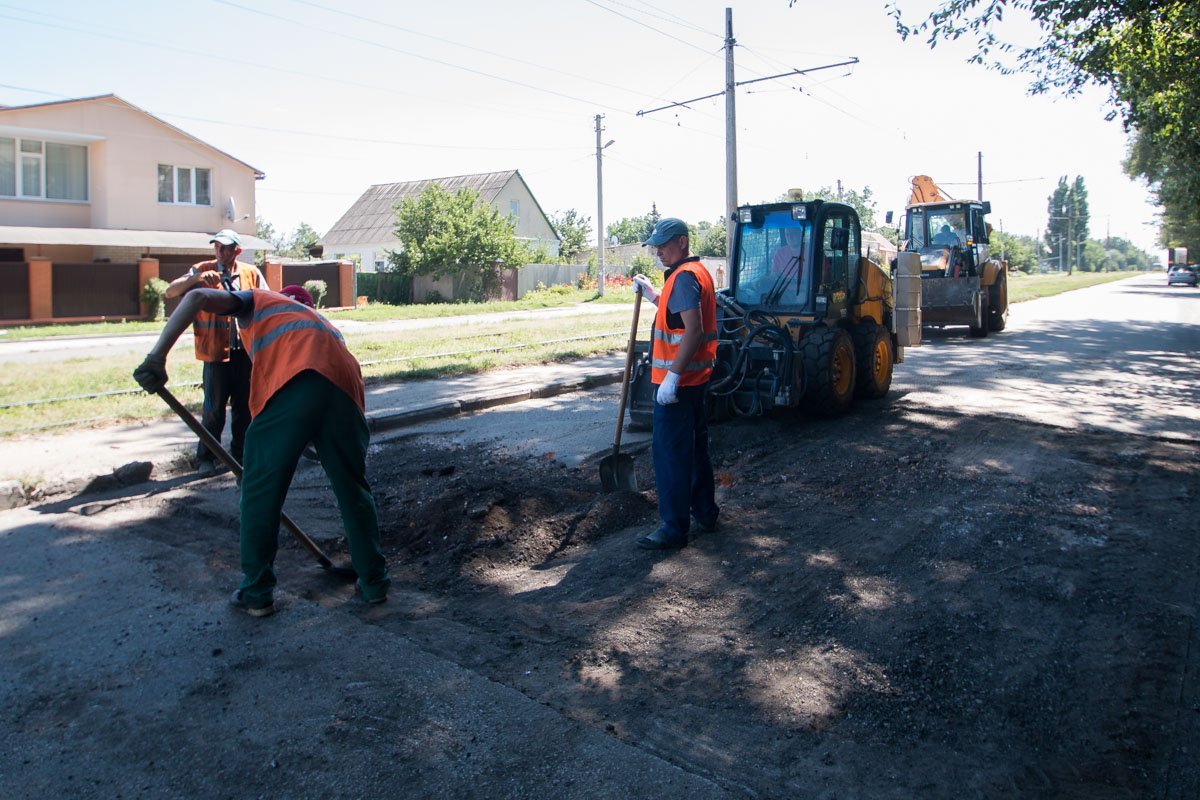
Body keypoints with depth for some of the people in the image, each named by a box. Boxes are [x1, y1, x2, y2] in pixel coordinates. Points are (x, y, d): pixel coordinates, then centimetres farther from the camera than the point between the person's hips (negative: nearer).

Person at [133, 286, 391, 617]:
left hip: (291, 383, -5)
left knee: (261, 489, 11)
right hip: (344, 386, 5)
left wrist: (158, 354, 2)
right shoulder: (314, 315, 42)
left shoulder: (256, 300, 31)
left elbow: (198, 297, 9)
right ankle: (374, 582, 27)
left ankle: (256, 593, 20)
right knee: (353, 488, 18)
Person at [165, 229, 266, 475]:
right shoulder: (202, 271, 0)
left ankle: (240, 452, 25)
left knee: (244, 406, 11)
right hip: (216, 352, -2)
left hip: (247, 350, 2)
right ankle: (206, 457, 15)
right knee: (214, 408, 1)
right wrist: (197, 278, -24)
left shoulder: (251, 273, 5)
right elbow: (170, 291, -7)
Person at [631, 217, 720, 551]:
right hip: (696, 377, 11)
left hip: (677, 380, -11)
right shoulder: (698, 271, 16)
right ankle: (705, 513, 29)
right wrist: (652, 294, 21)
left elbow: (694, 330, -26)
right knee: (695, 446, 18)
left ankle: (674, 528, 1)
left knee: (670, 452, -5)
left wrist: (672, 376, -28)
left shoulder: (684, 276, -17)